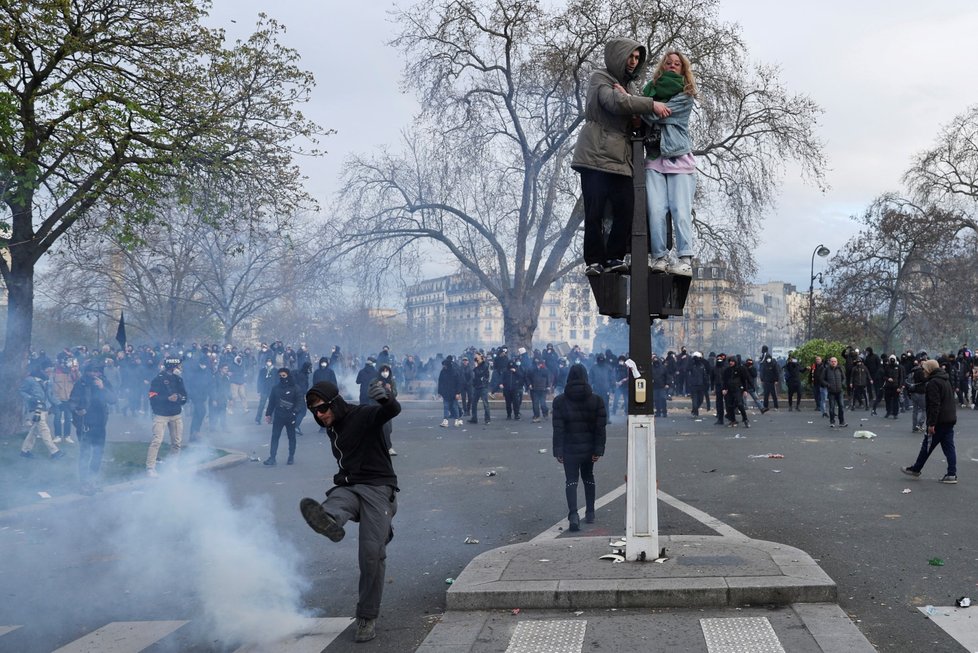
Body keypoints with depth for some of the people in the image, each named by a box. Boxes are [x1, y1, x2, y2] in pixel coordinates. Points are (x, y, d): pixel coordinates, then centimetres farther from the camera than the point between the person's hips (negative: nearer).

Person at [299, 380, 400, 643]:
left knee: (372, 552, -11)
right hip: (347, 487, 6)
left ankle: (368, 617, 0)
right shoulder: (331, 428, 15)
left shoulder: (364, 414, -8)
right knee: (334, 504, -32)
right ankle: (328, 521, -68)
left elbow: (393, 411, -29)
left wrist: (385, 398, -50)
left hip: (377, 487, -6)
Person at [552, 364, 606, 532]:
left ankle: (573, 514, -18)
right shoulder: (596, 400, -4)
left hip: (569, 449, -2)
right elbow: (600, 428, -7)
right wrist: (599, 450, -4)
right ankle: (590, 513, 28)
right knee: (588, 478, 21)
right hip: (588, 448, 2)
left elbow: (558, 428, -9)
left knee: (571, 480, 2)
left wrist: (558, 451, -6)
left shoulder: (560, 401, -8)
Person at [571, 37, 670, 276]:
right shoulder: (600, 78, 3)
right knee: (594, 212, -7)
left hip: (620, 159, 7)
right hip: (596, 156, -6)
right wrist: (651, 104, -19)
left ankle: (614, 258, 3)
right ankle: (595, 260, -2)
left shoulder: (630, 86, 26)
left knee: (626, 210, -4)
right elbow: (616, 102, -17)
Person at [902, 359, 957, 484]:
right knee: (949, 447, 6)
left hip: (939, 421, -9)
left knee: (927, 445, 3)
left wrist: (931, 423, -21)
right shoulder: (946, 381, 16)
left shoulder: (933, 383, -15)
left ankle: (916, 469, 15)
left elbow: (934, 405, -21)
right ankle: (952, 474, 3)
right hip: (950, 419, 9)